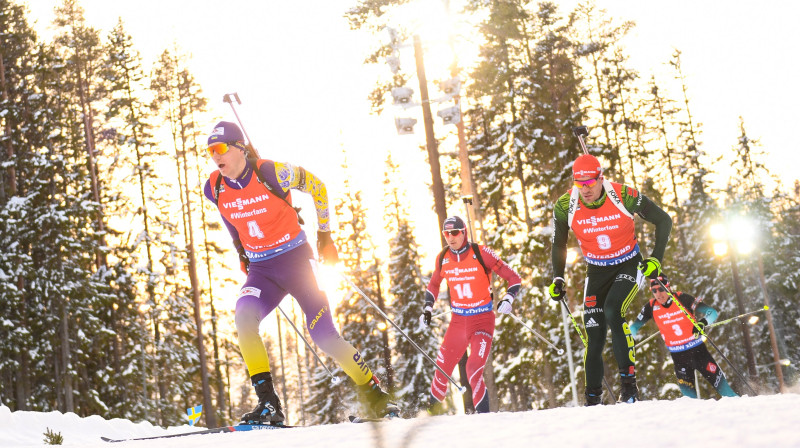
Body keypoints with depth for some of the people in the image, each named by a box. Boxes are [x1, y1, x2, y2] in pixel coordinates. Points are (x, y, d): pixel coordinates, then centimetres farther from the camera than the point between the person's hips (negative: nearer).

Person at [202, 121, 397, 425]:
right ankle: (268, 404, -26)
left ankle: (375, 394, 11)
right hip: (262, 270, 4)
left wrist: (325, 233, 3)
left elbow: (316, 187, -1)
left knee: (323, 334, -9)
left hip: (296, 259, -4)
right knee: (244, 315, -26)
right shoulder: (214, 189, -4)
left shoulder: (271, 172, -17)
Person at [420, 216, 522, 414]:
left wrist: (507, 299, -22)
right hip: (458, 321, 4)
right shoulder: (443, 258, 2)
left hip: (483, 320, -4)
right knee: (442, 369, 3)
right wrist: (427, 308, 11)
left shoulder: (481, 253, -12)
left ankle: (483, 414, -5)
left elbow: (513, 278, -7)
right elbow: (434, 284, 22)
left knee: (474, 371, -18)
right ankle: (433, 409, 24)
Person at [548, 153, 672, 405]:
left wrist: (656, 259, -14)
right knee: (594, 334, -2)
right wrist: (557, 279, -2)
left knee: (613, 311, -29)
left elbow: (663, 221, -7)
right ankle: (593, 399, 13)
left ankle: (628, 380, -22)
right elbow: (559, 244, 5)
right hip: (597, 271, 3)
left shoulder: (625, 196, -22)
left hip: (629, 265, -3)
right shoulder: (565, 206, -15)